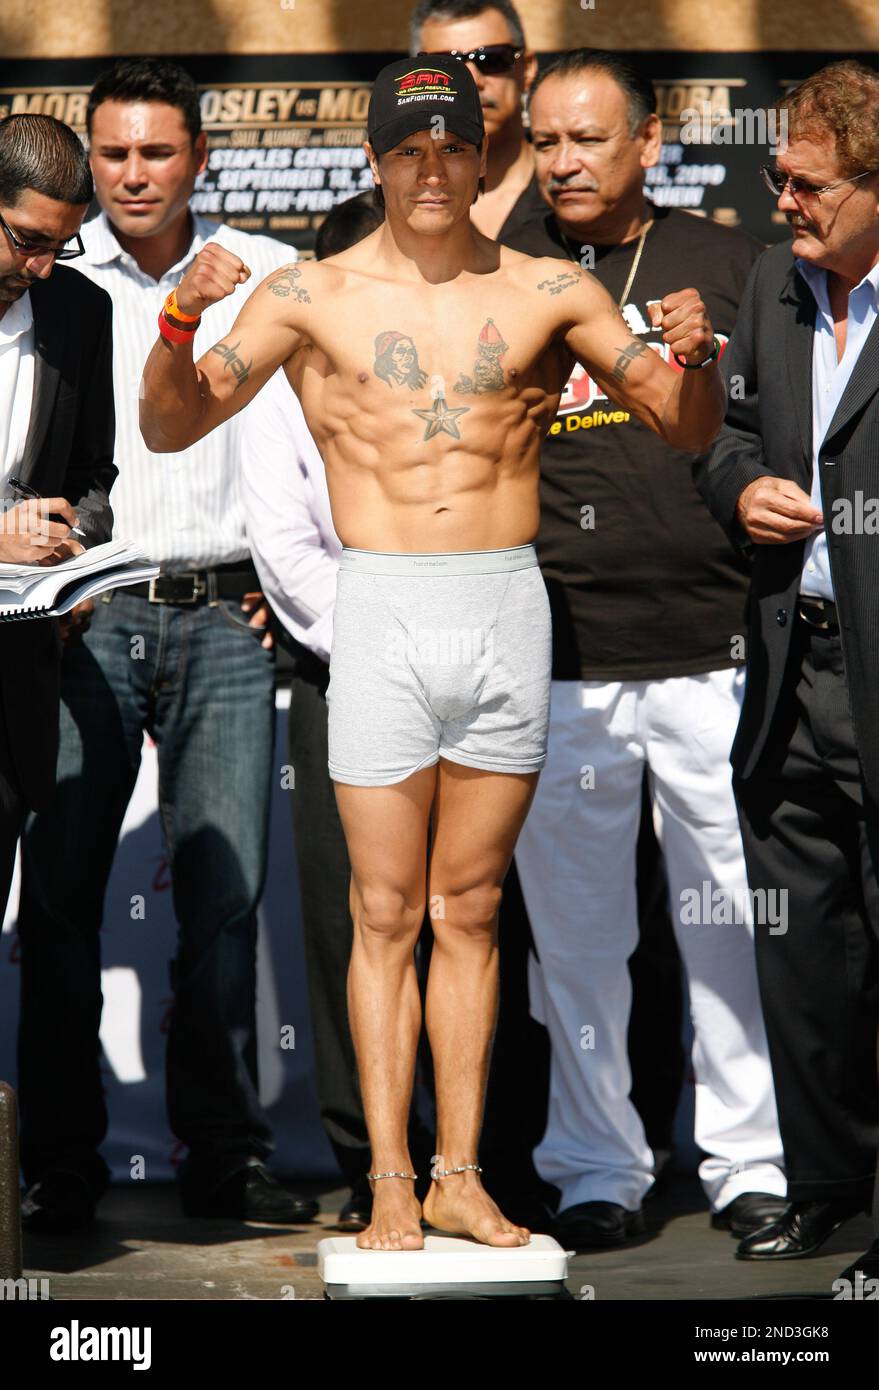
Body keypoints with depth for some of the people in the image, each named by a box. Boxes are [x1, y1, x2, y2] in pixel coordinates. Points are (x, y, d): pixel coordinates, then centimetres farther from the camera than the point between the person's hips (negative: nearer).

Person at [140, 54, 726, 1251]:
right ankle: (391, 1186, 5)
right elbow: (170, 428, 0)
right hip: (384, 614, -2)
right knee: (387, 914, 1)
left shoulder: (548, 292, 7)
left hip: (511, 613, 2)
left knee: (471, 910, 8)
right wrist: (181, 320, -19)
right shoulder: (314, 295, 4)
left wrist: (698, 355, -13)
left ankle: (461, 1176, 14)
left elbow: (689, 432, 9)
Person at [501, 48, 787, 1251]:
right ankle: (595, 1171, 15)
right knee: (575, 928, 4)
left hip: (714, 649, 0)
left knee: (734, 919, 5)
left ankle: (751, 1161, 16)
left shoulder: (727, 265, 9)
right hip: (558, 663, 0)